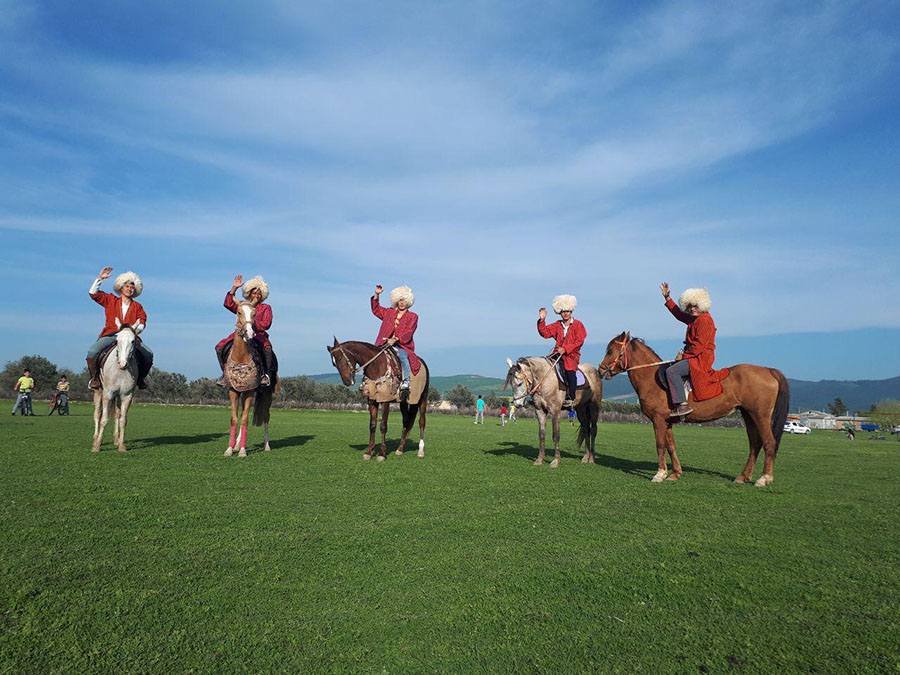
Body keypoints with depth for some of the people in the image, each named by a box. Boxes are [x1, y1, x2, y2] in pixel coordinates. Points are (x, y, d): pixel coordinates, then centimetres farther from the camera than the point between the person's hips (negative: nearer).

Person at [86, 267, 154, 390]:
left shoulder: (137, 306, 16)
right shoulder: (110, 300, 15)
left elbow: (142, 321, 7)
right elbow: (93, 293, 9)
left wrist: (138, 329, -15)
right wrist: (99, 278, 3)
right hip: (110, 335, 0)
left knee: (148, 354, -20)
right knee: (92, 351, -25)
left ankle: (140, 378, 0)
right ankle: (94, 377, -7)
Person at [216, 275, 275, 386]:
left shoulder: (266, 308, 11)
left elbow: (266, 325, -1)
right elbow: (228, 304, 1)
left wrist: (253, 324, -13)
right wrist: (234, 288, -3)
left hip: (259, 335, -3)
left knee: (267, 348, -37)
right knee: (220, 347, -12)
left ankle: (267, 375, -26)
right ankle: (226, 373, -1)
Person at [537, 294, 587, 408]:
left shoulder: (578, 325, 3)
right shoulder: (557, 325, 17)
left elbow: (579, 341, -6)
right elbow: (545, 333, 11)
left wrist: (565, 349, -16)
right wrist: (541, 320, -3)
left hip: (572, 354, -4)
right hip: (558, 353, 4)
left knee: (570, 370, -28)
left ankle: (570, 398, -24)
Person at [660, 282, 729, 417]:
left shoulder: (705, 320, -15)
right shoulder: (694, 318, 16)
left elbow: (699, 345, -21)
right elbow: (679, 314, 32)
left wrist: (684, 355, -15)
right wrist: (667, 298, 30)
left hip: (701, 358, -11)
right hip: (694, 356, 11)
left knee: (671, 371, -26)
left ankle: (682, 405, -31)